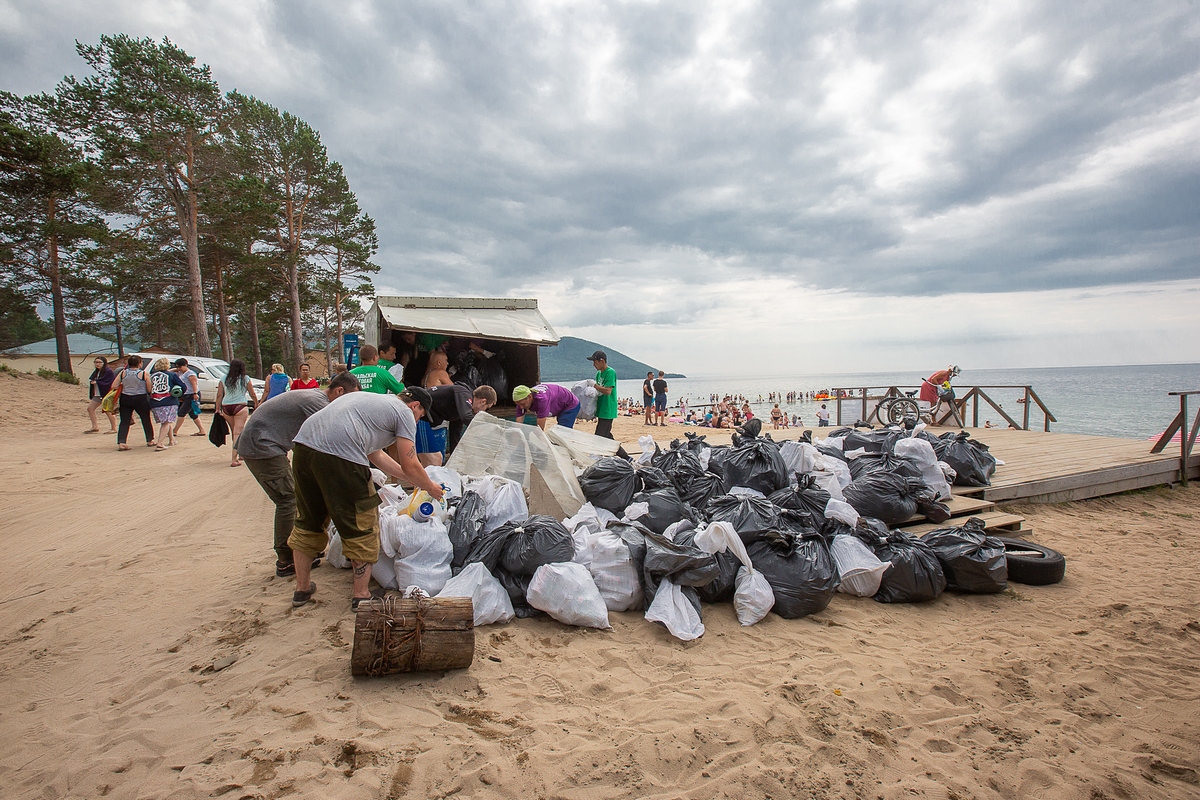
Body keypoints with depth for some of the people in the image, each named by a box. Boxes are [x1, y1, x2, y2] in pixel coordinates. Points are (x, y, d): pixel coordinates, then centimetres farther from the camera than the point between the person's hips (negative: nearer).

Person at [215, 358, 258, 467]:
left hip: (226, 407, 4)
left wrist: (218, 409, 13)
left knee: (234, 432, 18)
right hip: (240, 407, -4)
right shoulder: (245, 379, 0)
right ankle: (234, 459, -11)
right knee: (238, 433, -5)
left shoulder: (224, 379, 7)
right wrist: (257, 403, 24)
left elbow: (219, 395, 6)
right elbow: (252, 394, 6)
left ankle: (240, 454, 33)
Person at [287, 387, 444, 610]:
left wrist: (412, 479, 45)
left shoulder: (372, 400, 33)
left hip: (303, 445, 9)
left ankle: (302, 589, 37)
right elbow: (410, 466, 4)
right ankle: (361, 595, 18)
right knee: (361, 527, 8)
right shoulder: (404, 412, 9)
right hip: (339, 455, -9)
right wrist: (430, 488, 23)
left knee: (307, 522, 23)